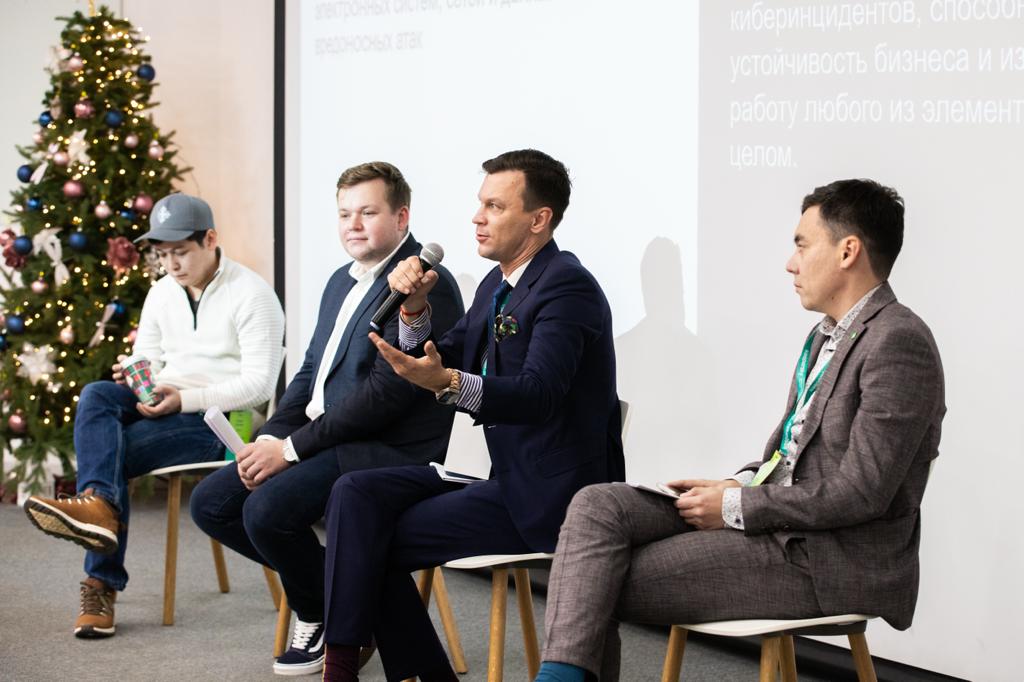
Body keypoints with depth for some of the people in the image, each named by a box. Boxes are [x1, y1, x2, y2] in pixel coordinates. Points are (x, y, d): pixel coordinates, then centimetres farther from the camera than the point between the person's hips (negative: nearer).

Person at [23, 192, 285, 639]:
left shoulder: (252, 295, -7)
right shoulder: (162, 293, 15)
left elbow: (258, 384, -13)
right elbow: (148, 362, 19)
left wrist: (184, 399, -21)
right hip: (165, 405, 7)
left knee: (110, 451, -25)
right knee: (96, 395, -25)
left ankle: (102, 585, -25)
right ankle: (98, 507, -43)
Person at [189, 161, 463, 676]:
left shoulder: (425, 286, -15)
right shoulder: (343, 281, 17)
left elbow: (386, 392, -21)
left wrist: (292, 447, -18)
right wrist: (272, 437, 1)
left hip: (386, 451, -10)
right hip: (319, 438, 10)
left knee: (267, 509, -28)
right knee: (210, 503, 1)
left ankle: (324, 615, -2)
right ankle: (324, 580, 12)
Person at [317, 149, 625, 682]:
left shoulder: (567, 287, -16)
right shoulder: (497, 286, 14)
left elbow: (538, 393, -29)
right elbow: (447, 362, 16)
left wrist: (447, 382, -43)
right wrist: (415, 309, -2)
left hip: (544, 497, -9)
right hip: (502, 475, 9)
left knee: (375, 540, -11)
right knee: (357, 494, -6)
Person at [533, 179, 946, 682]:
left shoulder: (899, 344, -15)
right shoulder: (827, 336, 17)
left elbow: (859, 493, -20)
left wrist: (737, 506, -14)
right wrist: (738, 486, 2)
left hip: (831, 560, -9)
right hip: (772, 517, 9)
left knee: (608, 584, -15)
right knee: (596, 507, -9)